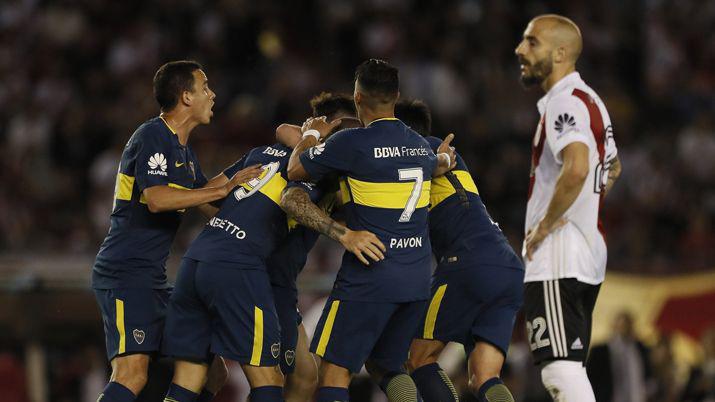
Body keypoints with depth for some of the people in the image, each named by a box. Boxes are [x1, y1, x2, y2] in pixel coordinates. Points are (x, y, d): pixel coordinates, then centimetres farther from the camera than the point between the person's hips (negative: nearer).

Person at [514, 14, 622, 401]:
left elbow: (576, 169, -32)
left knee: (561, 371, -16)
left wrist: (546, 223, -20)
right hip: (589, 255, 11)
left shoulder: (565, 102, -14)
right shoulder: (591, 101, 19)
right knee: (567, 369, 15)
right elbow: (612, 168, 35)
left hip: (556, 258, -11)